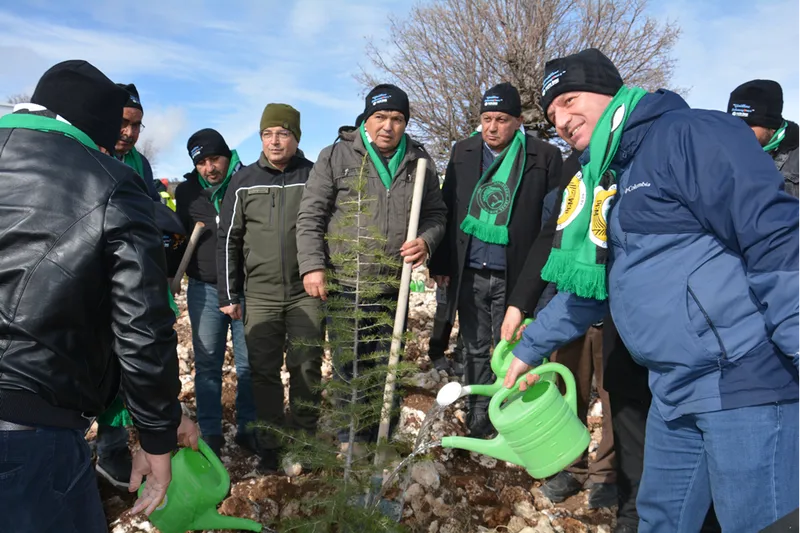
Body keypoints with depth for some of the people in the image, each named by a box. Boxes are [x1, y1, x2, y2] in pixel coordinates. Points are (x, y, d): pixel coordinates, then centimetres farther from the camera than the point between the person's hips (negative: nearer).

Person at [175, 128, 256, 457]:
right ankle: (210, 433, 20)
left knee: (249, 363, 4)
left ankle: (248, 427, 20)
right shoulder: (187, 191, 7)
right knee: (207, 363, 9)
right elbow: (180, 234, 18)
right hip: (204, 289, 3)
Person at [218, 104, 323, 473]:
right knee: (264, 371, 6)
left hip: (306, 292, -1)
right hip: (260, 295, 1)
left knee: (306, 369, 4)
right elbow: (229, 239, 8)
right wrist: (228, 294, 5)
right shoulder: (244, 181, 5)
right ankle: (270, 446, 20)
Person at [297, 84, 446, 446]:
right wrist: (312, 265, -11)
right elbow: (310, 217, -2)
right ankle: (349, 441, 27)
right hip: (344, 286, -3)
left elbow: (436, 213, 13)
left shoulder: (419, 162, 7)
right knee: (348, 369, 7)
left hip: (394, 288, 3)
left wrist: (426, 240, -8)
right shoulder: (336, 156, -2)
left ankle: (379, 441, 32)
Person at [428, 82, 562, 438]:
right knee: (475, 350, 14)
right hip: (469, 274, 4)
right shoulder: (463, 152, 7)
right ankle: (478, 420, 28)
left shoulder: (545, 157, -4)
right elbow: (446, 210, 10)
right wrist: (441, 264, 7)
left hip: (514, 276, -3)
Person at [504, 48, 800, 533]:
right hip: (673, 393, 9)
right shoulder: (605, 179, 17)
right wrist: (530, 348, 24)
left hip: (746, 383, -9)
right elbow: (590, 285, 23)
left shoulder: (689, 134, -10)